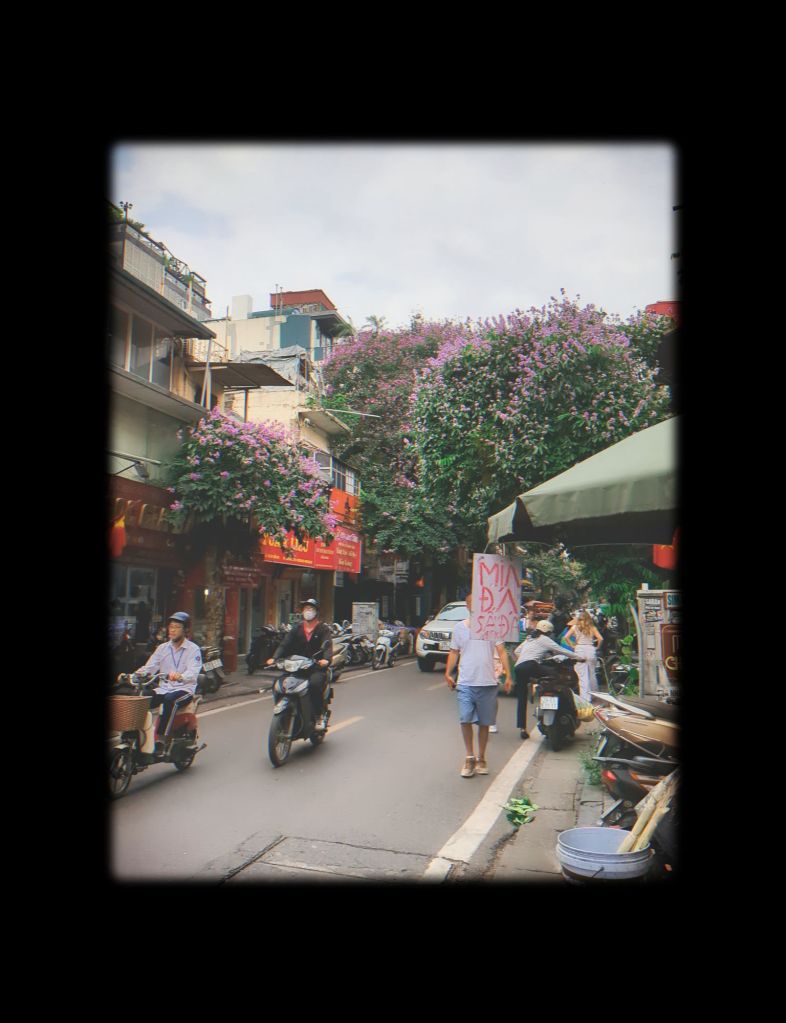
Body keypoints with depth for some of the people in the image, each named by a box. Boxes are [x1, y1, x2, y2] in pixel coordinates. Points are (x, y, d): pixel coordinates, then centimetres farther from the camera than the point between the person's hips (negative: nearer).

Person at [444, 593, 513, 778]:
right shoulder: (460, 627, 7)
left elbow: (501, 651, 0)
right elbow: (454, 652, 10)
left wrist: (508, 674, -10)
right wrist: (448, 673, -2)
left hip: (488, 683, 0)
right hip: (465, 683, 0)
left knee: (485, 723, 9)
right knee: (465, 720, -9)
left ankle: (481, 758, 25)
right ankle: (470, 757, 8)